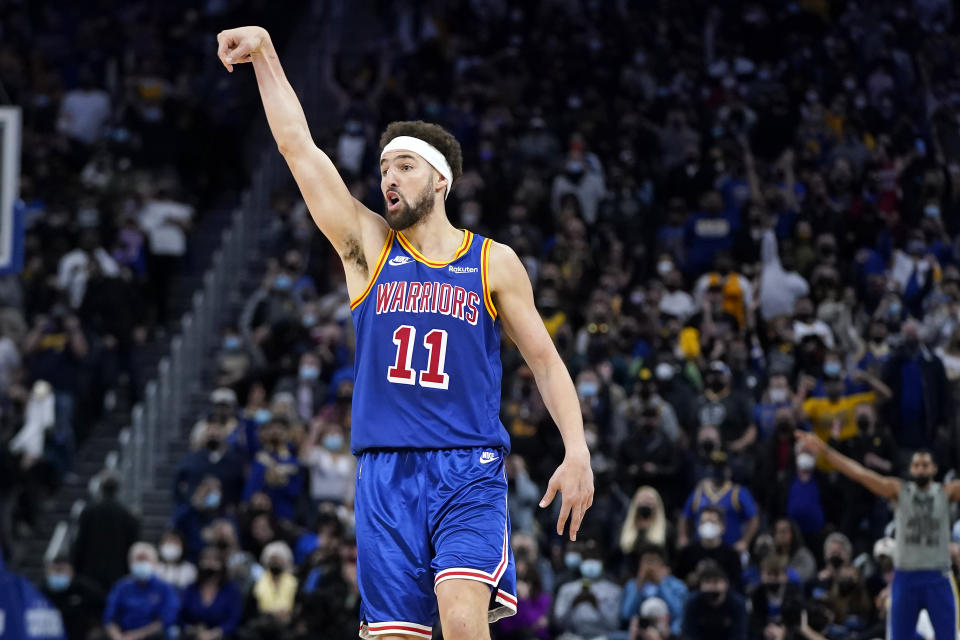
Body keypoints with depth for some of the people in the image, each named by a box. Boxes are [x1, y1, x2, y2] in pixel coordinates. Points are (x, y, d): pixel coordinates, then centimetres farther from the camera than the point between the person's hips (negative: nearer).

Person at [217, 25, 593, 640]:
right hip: (386, 473, 2)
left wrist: (578, 452, -3)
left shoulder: (494, 262, 6)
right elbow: (299, 148, 3)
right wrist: (265, 53, -4)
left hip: (469, 472, -2)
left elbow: (546, 360, 9)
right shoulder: (369, 247, 9)